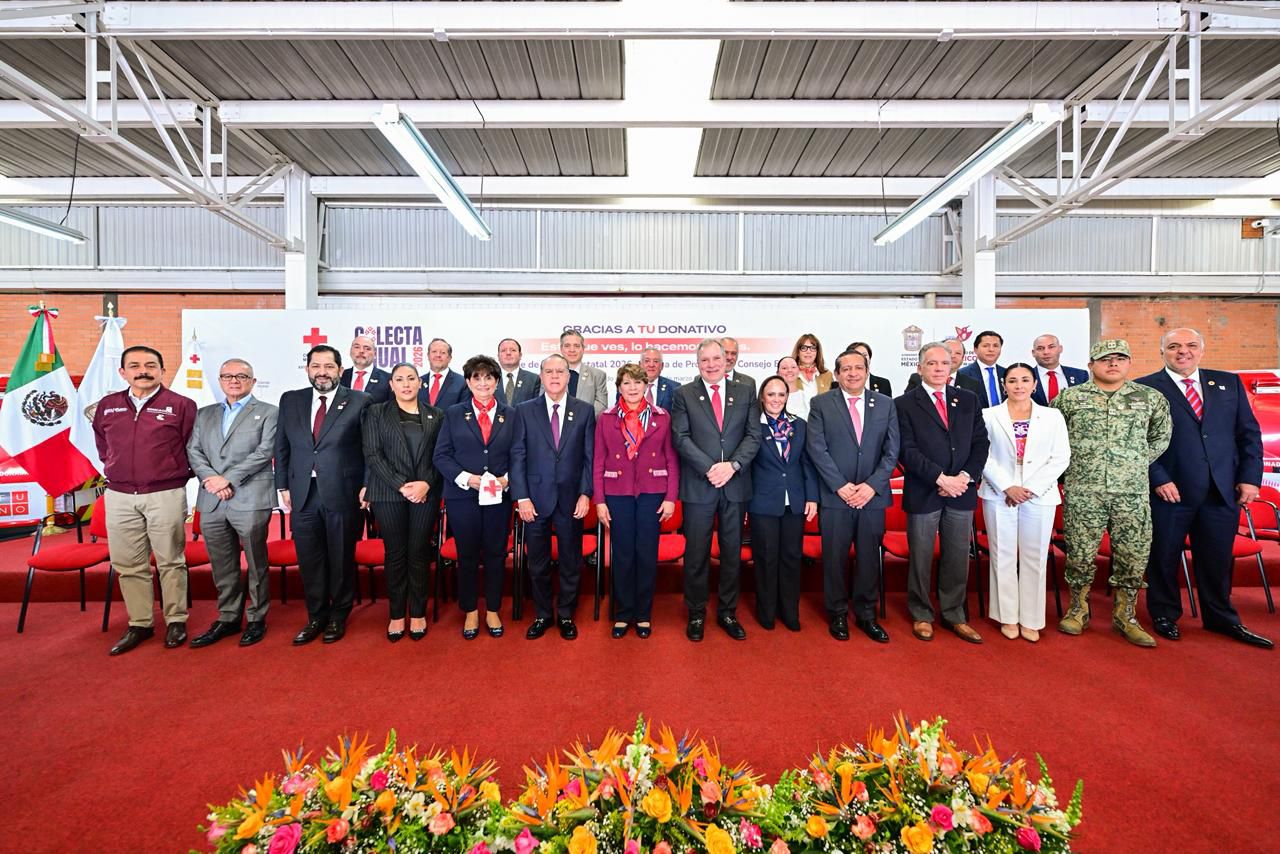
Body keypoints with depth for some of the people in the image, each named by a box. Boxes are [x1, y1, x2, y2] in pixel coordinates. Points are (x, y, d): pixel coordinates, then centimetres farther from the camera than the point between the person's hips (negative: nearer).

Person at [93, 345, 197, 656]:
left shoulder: (181, 406, -3)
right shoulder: (107, 406, 10)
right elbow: (102, 443, 25)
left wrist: (178, 475, 2)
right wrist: (116, 469, 15)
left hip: (166, 495, -4)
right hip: (120, 496, 4)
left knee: (170, 562, 4)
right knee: (128, 565, 9)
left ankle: (176, 621, 14)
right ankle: (139, 624, 20)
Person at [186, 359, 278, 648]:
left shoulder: (268, 413, 3)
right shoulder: (204, 414, 19)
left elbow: (264, 451, -7)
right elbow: (193, 452, 10)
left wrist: (228, 479, -13)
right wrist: (210, 478, -8)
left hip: (250, 500, -4)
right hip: (212, 502, 5)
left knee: (256, 564, 3)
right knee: (222, 567, 12)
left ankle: (256, 619, 16)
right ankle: (227, 618, 25)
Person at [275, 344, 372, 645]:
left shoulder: (359, 402, -2)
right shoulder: (290, 400, 9)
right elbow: (282, 447, 12)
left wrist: (367, 487, -6)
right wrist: (282, 486, 7)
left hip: (342, 494, -3)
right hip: (302, 494, 3)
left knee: (341, 558, 8)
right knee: (309, 559, 11)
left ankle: (338, 617, 25)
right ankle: (315, 617, 27)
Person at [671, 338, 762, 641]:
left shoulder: (745, 393, 8)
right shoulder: (684, 394, 3)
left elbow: (753, 435, 2)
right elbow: (681, 438, -5)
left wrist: (733, 465, -13)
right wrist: (709, 468, -15)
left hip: (736, 484, 2)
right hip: (698, 485, -2)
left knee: (732, 552, 11)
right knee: (696, 553, 5)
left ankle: (728, 612, 26)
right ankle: (696, 613, 21)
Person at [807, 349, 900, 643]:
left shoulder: (886, 404, 7)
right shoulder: (821, 404, 1)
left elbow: (892, 450, 3)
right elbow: (817, 449, -5)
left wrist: (872, 485, -8)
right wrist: (841, 486, -11)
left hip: (872, 495, 2)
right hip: (835, 495, -2)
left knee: (869, 557, 10)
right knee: (835, 558, 7)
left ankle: (866, 613, 27)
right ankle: (837, 614, 23)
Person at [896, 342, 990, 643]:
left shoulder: (968, 400, 10)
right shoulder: (905, 404, -3)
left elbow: (981, 443, 6)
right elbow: (907, 450, -10)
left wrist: (966, 476, -8)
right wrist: (941, 479, -16)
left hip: (962, 491, 4)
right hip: (923, 493, -3)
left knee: (958, 558, 11)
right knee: (921, 558, 8)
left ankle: (955, 615, 26)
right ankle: (921, 615, 23)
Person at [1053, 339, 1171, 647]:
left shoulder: (1151, 398, 8)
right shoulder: (1069, 397, 2)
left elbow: (1161, 436, 21)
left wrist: (1139, 463, 15)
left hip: (1133, 494, 2)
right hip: (1082, 492, -2)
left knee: (1134, 555, 5)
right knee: (1080, 554, 3)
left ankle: (1125, 615, 21)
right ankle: (1078, 609, 20)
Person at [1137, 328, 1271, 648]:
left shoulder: (1228, 382, 11)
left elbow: (1249, 433, 10)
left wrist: (1250, 477, 2)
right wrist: (1158, 479, -12)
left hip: (1223, 491, 4)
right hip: (1170, 490, -4)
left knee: (1218, 559, 14)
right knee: (1164, 558, 8)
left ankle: (1222, 618, 32)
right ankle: (1165, 615, 24)